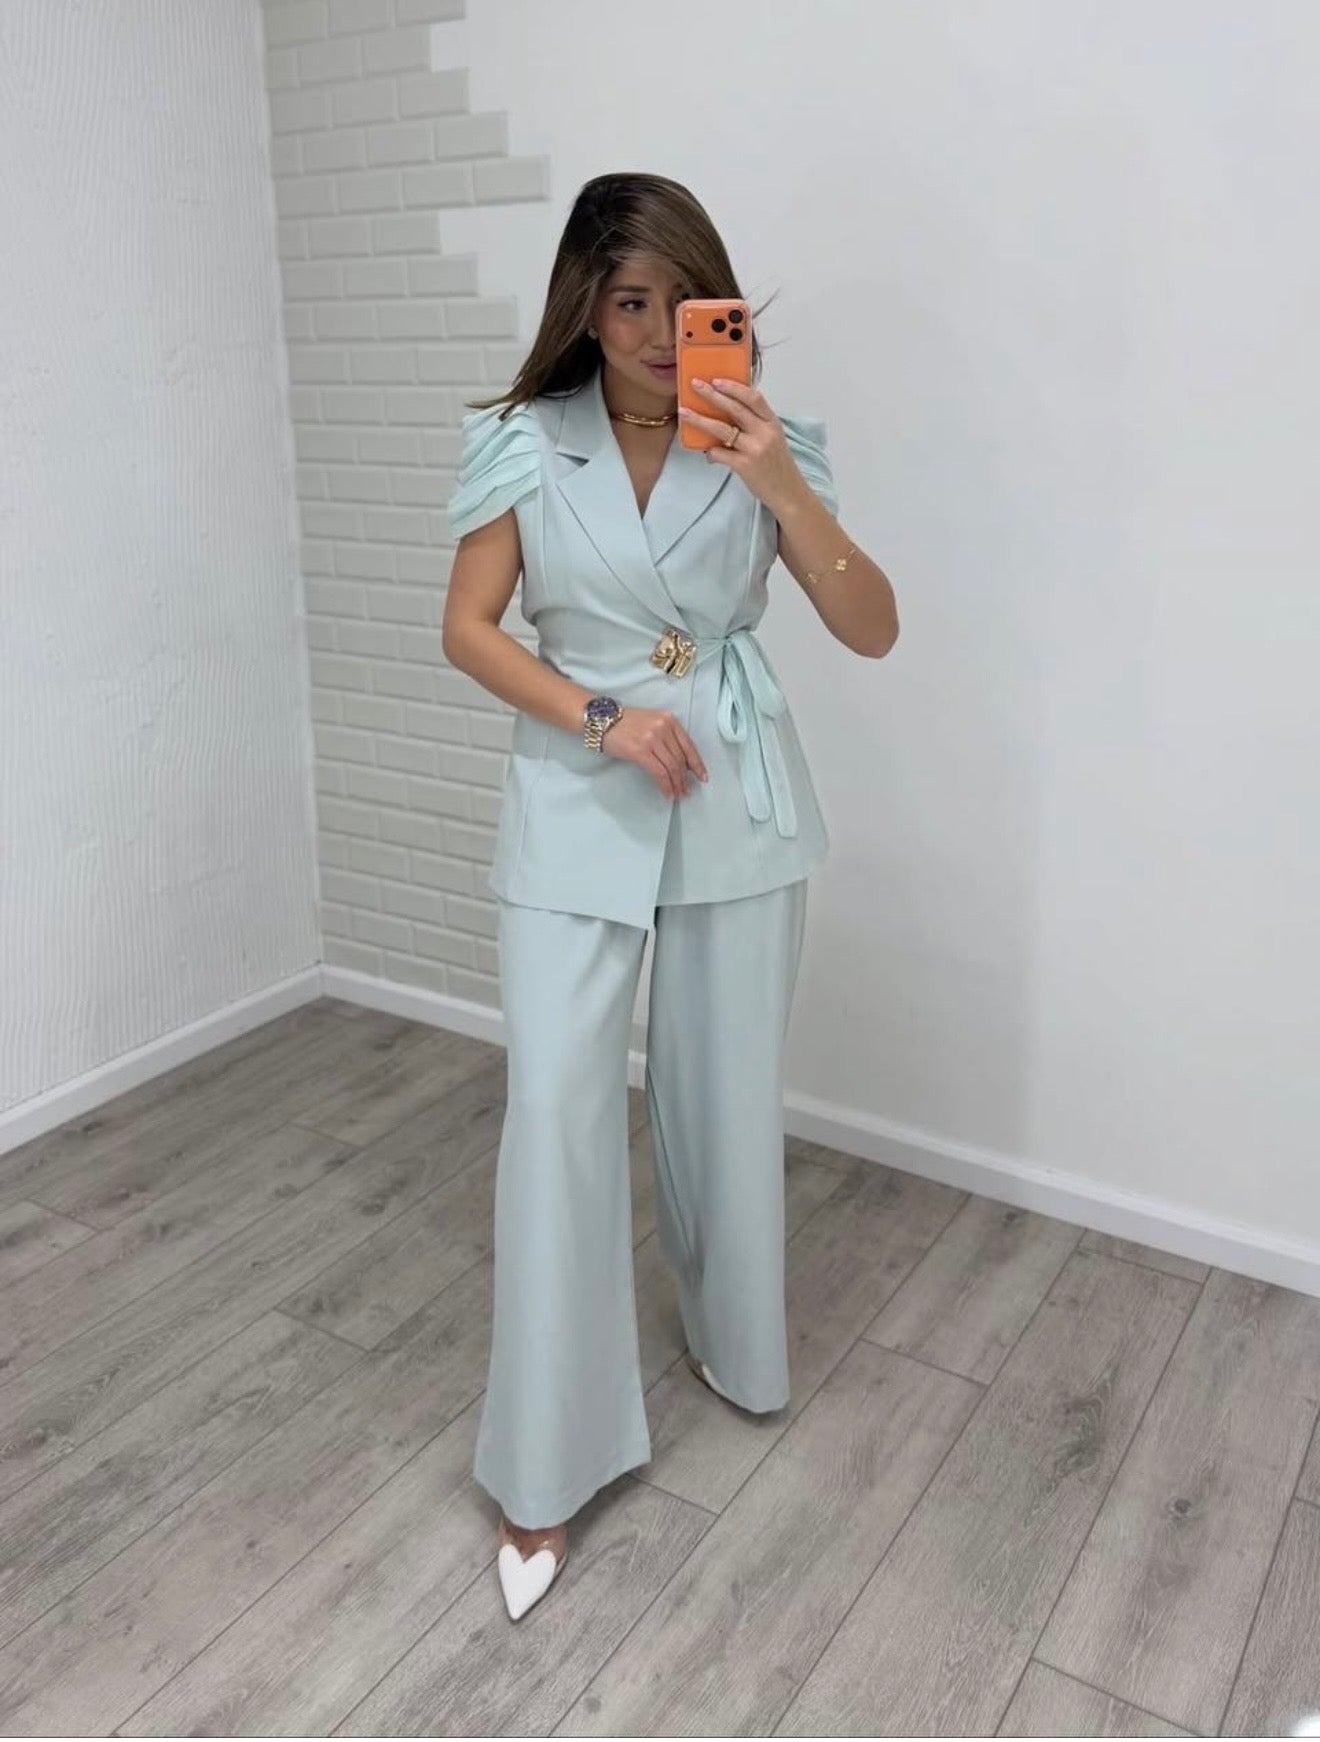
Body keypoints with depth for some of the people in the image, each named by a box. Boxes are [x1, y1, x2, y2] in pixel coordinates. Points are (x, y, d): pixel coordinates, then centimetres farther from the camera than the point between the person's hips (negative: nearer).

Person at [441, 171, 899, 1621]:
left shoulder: (762, 445, -1)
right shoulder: (525, 443, -2)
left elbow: (872, 631, -7)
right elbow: (467, 628, -3)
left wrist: (781, 484, -21)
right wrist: (601, 716, -17)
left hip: (738, 804, 2)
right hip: (574, 804, -1)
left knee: (727, 1092, 13)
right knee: (555, 1107, -6)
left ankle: (735, 1348, 40)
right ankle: (544, 1471, 8)